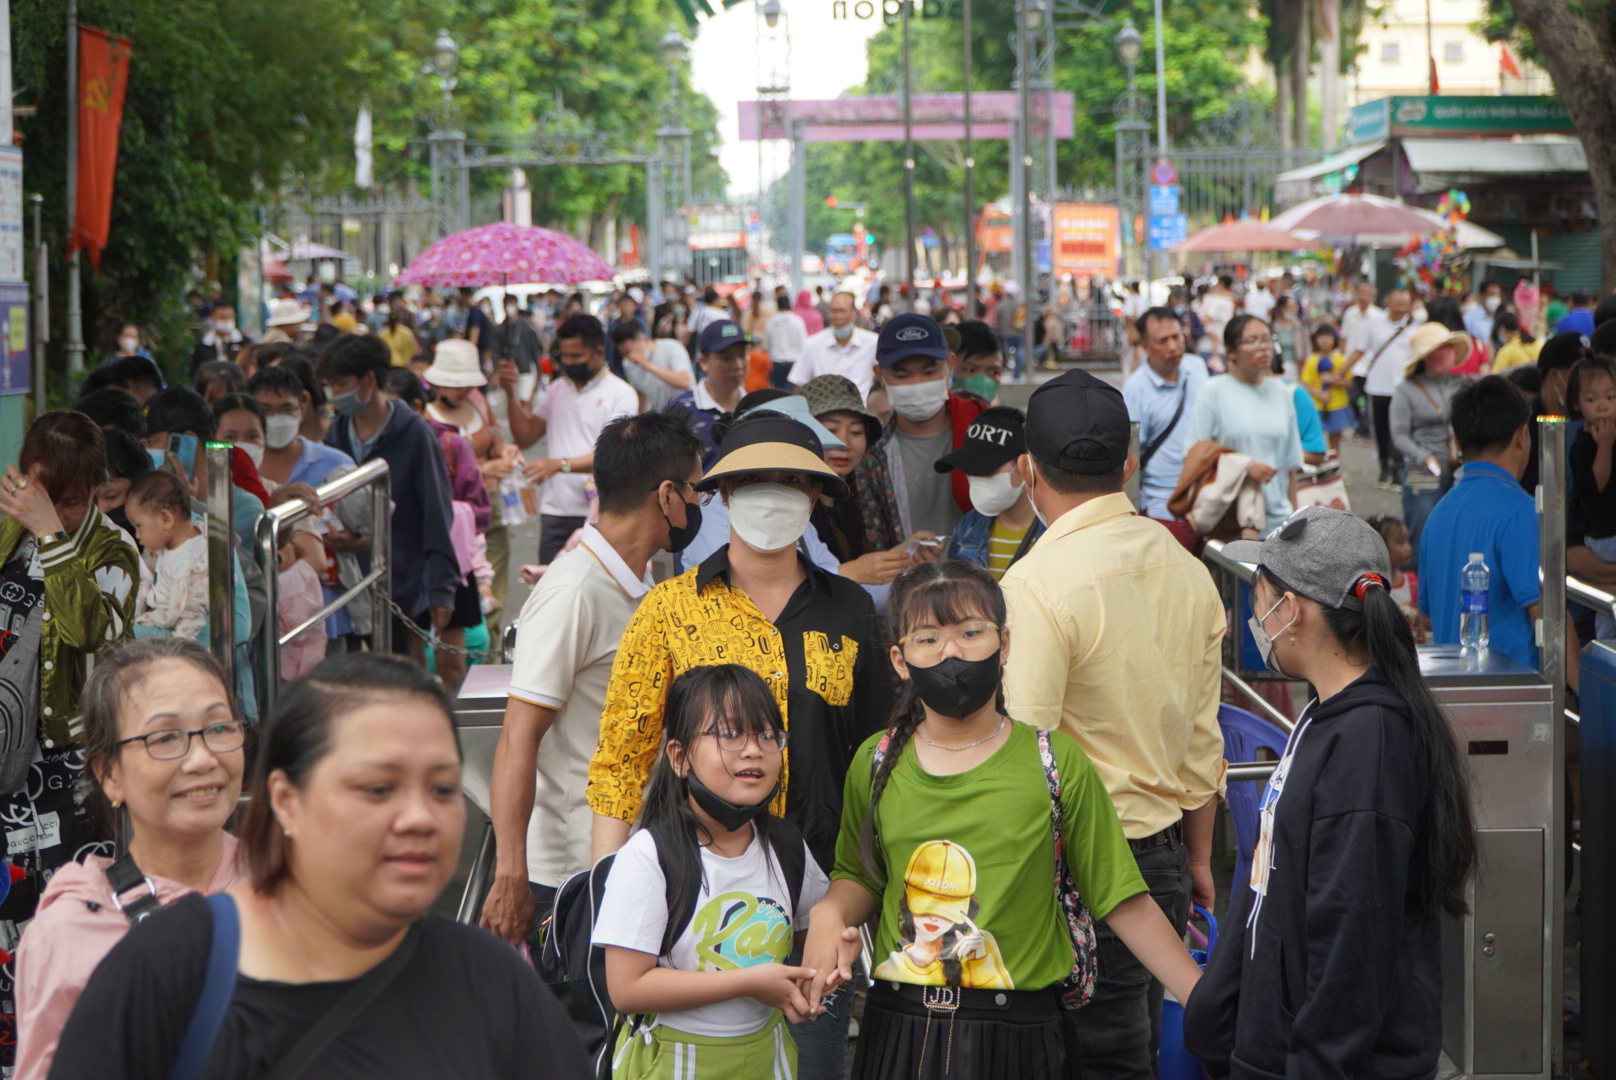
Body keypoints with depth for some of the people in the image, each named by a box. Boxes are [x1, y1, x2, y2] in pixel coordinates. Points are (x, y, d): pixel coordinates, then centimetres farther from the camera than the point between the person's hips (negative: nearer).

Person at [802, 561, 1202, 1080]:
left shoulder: (1057, 763, -2)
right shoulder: (877, 763, 5)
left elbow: (1124, 901, -1)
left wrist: (1207, 1004, -5)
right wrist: (830, 912, -5)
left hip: (1017, 1034, -2)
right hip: (900, 1029, 2)